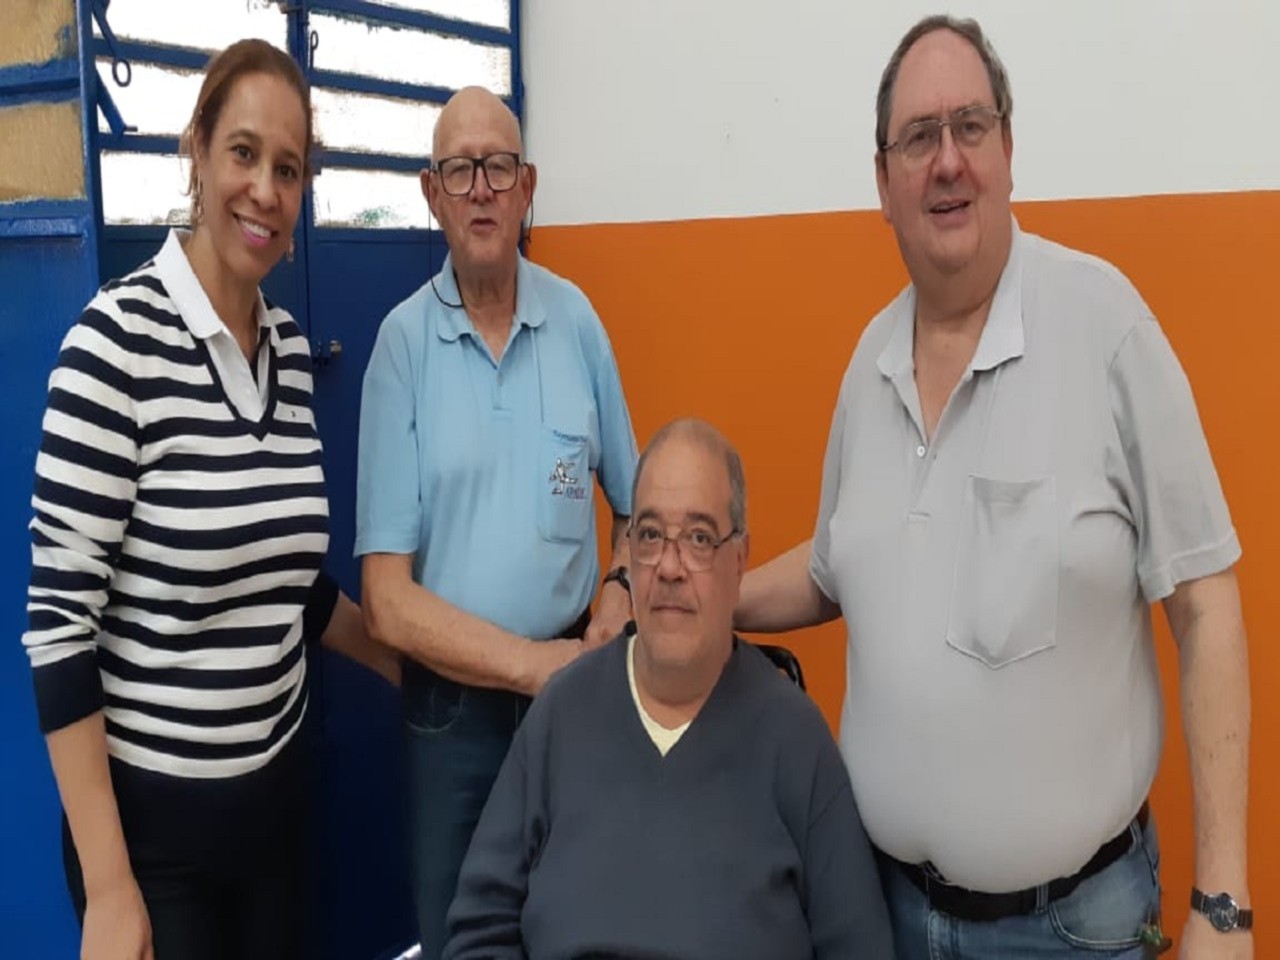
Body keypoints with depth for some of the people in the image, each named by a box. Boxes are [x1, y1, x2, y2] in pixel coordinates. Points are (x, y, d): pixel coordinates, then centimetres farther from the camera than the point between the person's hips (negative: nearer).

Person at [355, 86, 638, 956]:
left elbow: (635, 507, 9)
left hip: (573, 684, 2)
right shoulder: (402, 340, -8)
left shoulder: (576, 318, 0)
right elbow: (387, 599, -10)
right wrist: (530, 663, -15)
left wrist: (620, 590, -10)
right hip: (451, 703, -2)